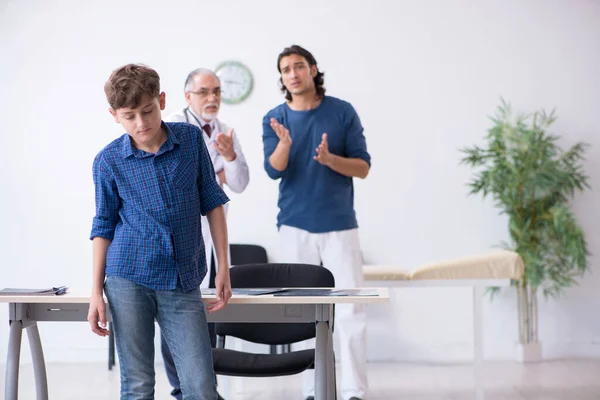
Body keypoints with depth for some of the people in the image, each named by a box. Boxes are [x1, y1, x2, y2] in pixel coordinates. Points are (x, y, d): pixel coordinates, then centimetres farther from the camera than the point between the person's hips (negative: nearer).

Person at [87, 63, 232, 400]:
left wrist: (224, 267, 5)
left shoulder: (191, 138, 2)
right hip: (128, 280, -1)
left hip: (184, 283, 1)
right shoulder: (108, 161, 0)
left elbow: (212, 202, 8)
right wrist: (97, 290, 3)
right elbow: (104, 226, 7)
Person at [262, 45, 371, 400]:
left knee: (350, 310, -5)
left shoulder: (342, 112, 0)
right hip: (295, 226, 1)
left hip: (339, 225, -1)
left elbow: (363, 167, -1)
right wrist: (284, 142, -26)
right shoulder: (275, 119, 4)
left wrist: (330, 159, -19)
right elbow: (274, 171, -7)